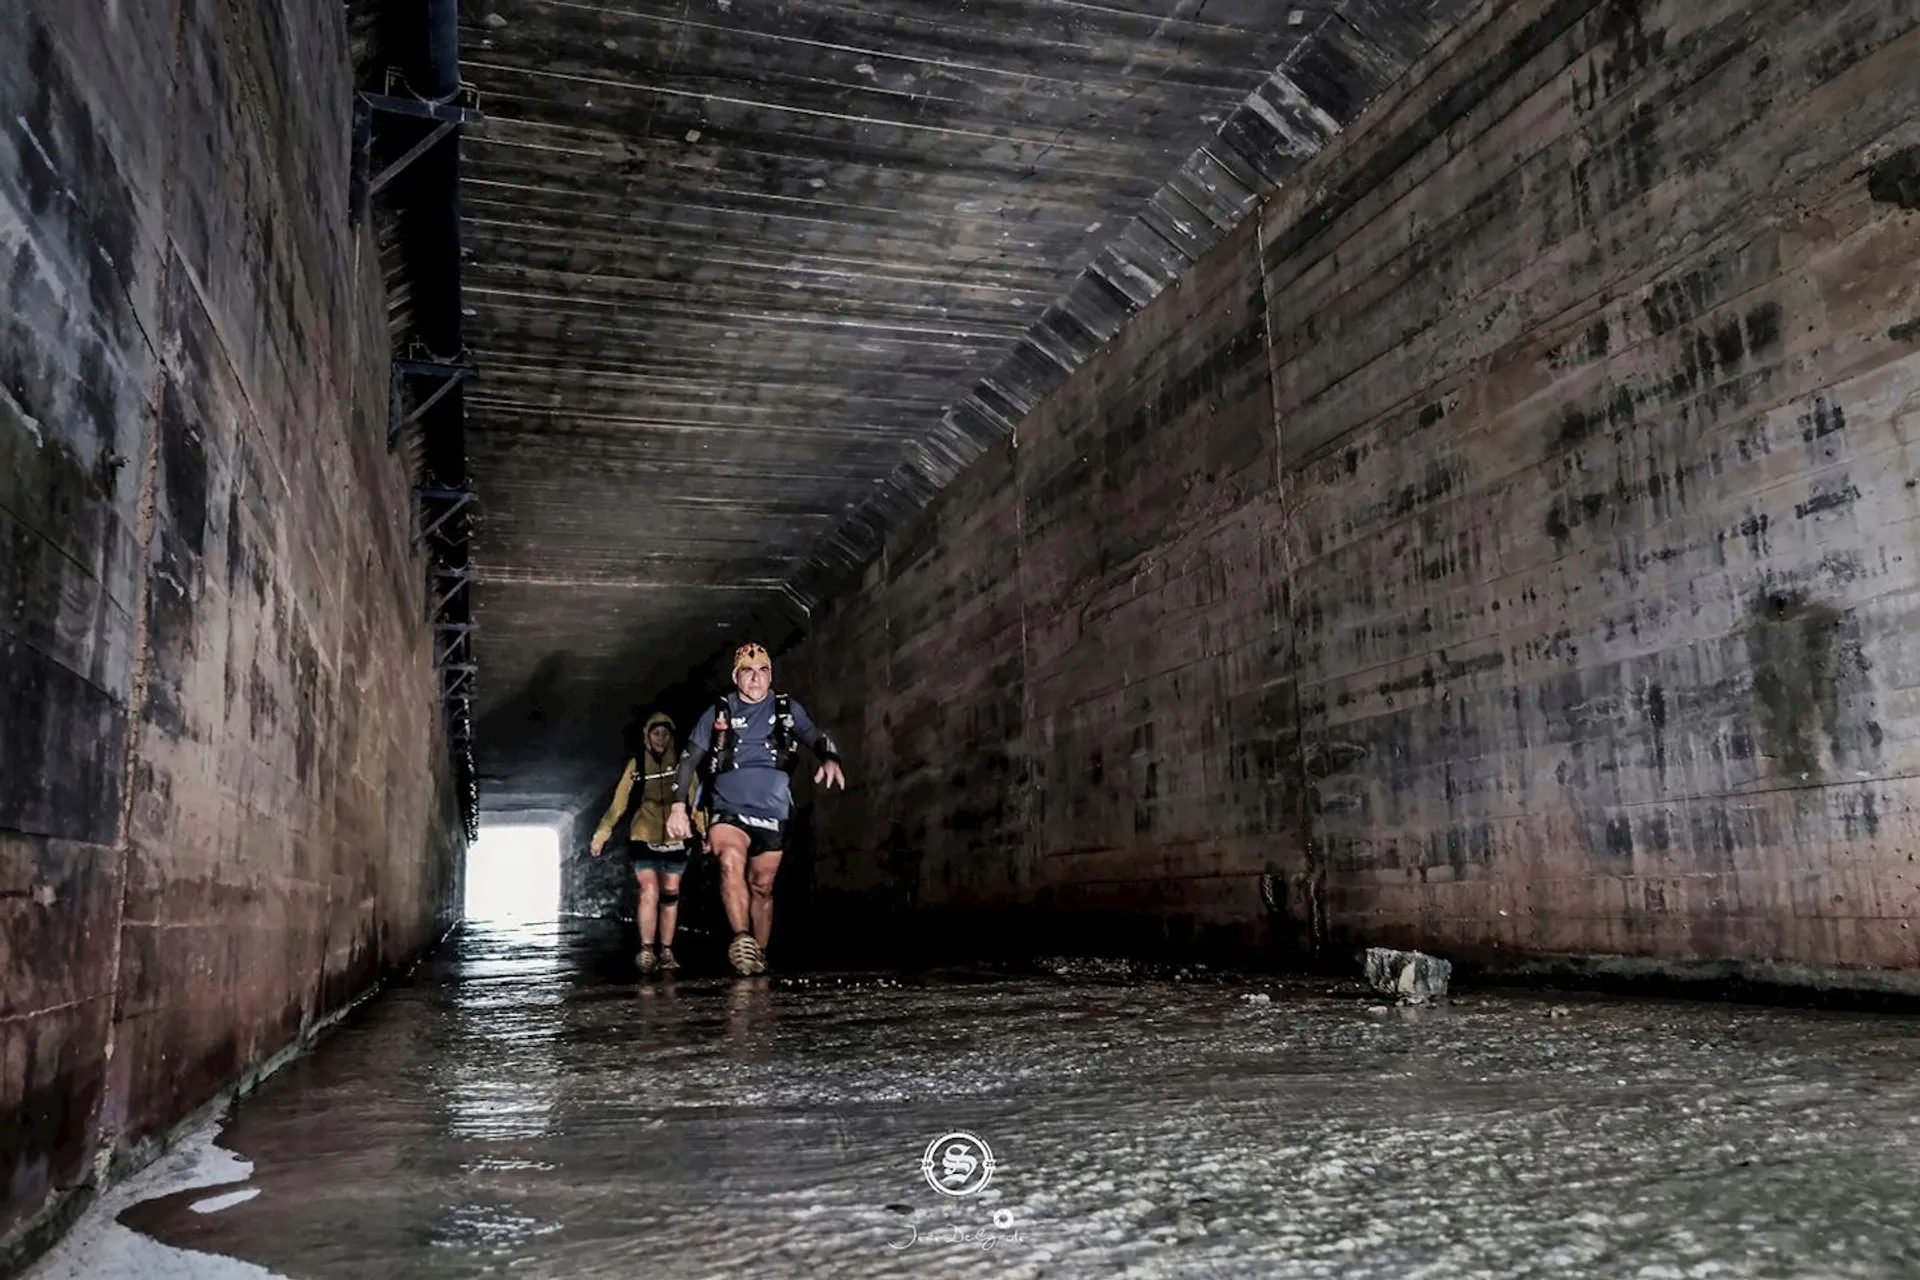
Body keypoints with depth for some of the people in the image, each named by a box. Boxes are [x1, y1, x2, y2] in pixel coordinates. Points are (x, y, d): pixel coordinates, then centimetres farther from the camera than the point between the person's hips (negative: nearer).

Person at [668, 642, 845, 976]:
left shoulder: (787, 710, 6)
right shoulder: (718, 713, 4)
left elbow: (817, 738, 2)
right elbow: (689, 760, 6)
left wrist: (830, 759, -22)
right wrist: (678, 807, -2)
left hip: (772, 813, 2)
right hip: (728, 810, -2)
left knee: (762, 886, 10)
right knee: (731, 861, -31)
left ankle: (758, 955, 26)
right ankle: (742, 939, -38)